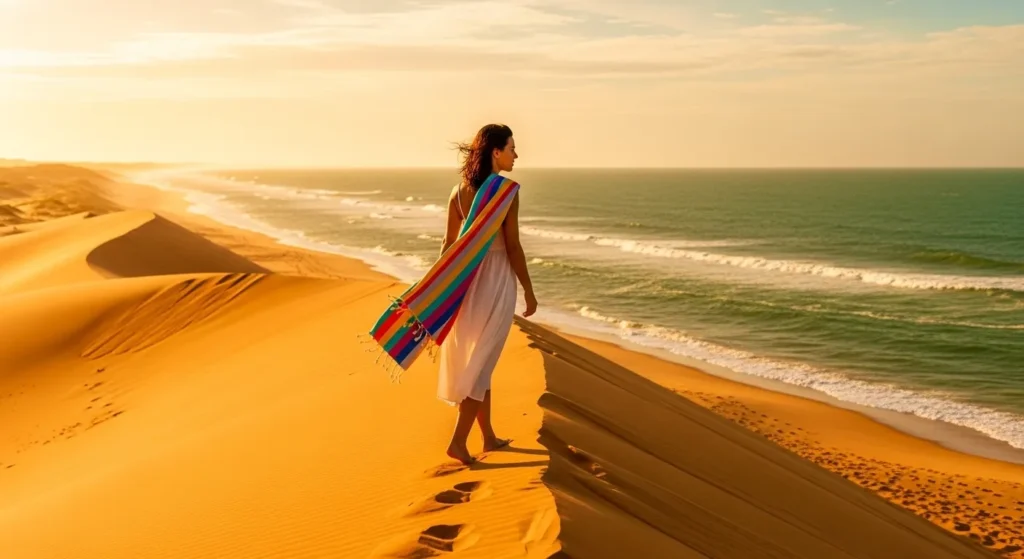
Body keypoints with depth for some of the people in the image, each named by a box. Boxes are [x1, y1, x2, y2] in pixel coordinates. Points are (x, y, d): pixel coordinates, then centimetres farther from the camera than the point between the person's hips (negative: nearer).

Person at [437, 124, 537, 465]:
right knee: (480, 362, 1)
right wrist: (529, 292, -4)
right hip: (495, 279, -6)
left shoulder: (460, 190, 3)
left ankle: (489, 437, 26)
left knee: (474, 359, 14)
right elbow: (513, 247, -13)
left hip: (466, 278, 6)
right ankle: (458, 441, -2)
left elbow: (449, 243, 5)